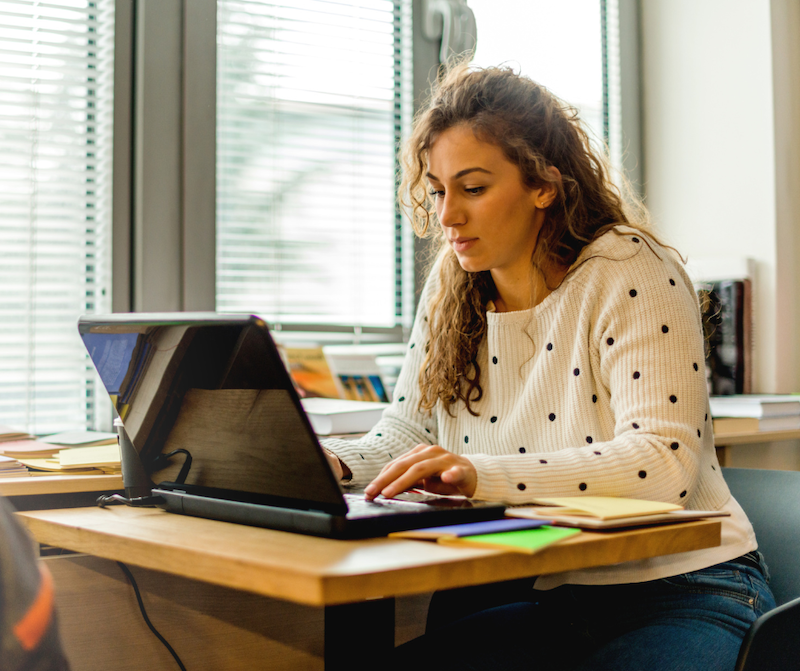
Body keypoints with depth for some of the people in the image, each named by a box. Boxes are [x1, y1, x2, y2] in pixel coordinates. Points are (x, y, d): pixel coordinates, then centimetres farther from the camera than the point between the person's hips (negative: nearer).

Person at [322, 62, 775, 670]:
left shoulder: (631, 273, -13)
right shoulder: (451, 292, 6)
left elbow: (664, 462, -23)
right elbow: (406, 435, 12)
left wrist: (481, 474, -33)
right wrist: (336, 463, -10)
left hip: (680, 592, -4)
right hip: (543, 600, 4)